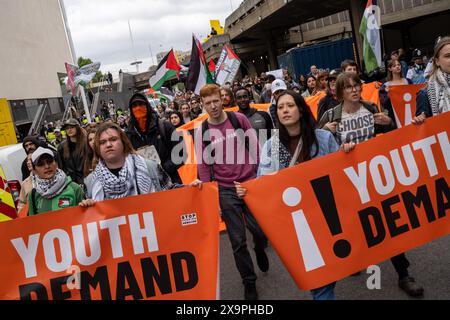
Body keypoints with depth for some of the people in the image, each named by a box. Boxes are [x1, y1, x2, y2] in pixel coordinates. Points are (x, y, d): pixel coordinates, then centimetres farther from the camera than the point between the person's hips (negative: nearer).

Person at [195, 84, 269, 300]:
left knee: (261, 229, 5)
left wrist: (258, 175, 0)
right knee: (238, 241, 4)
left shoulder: (239, 119, -2)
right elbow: (203, 165, 0)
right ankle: (249, 281, 23)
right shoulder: (201, 131, -2)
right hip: (225, 191, 0)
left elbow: (255, 148, 4)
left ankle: (260, 249, 42)